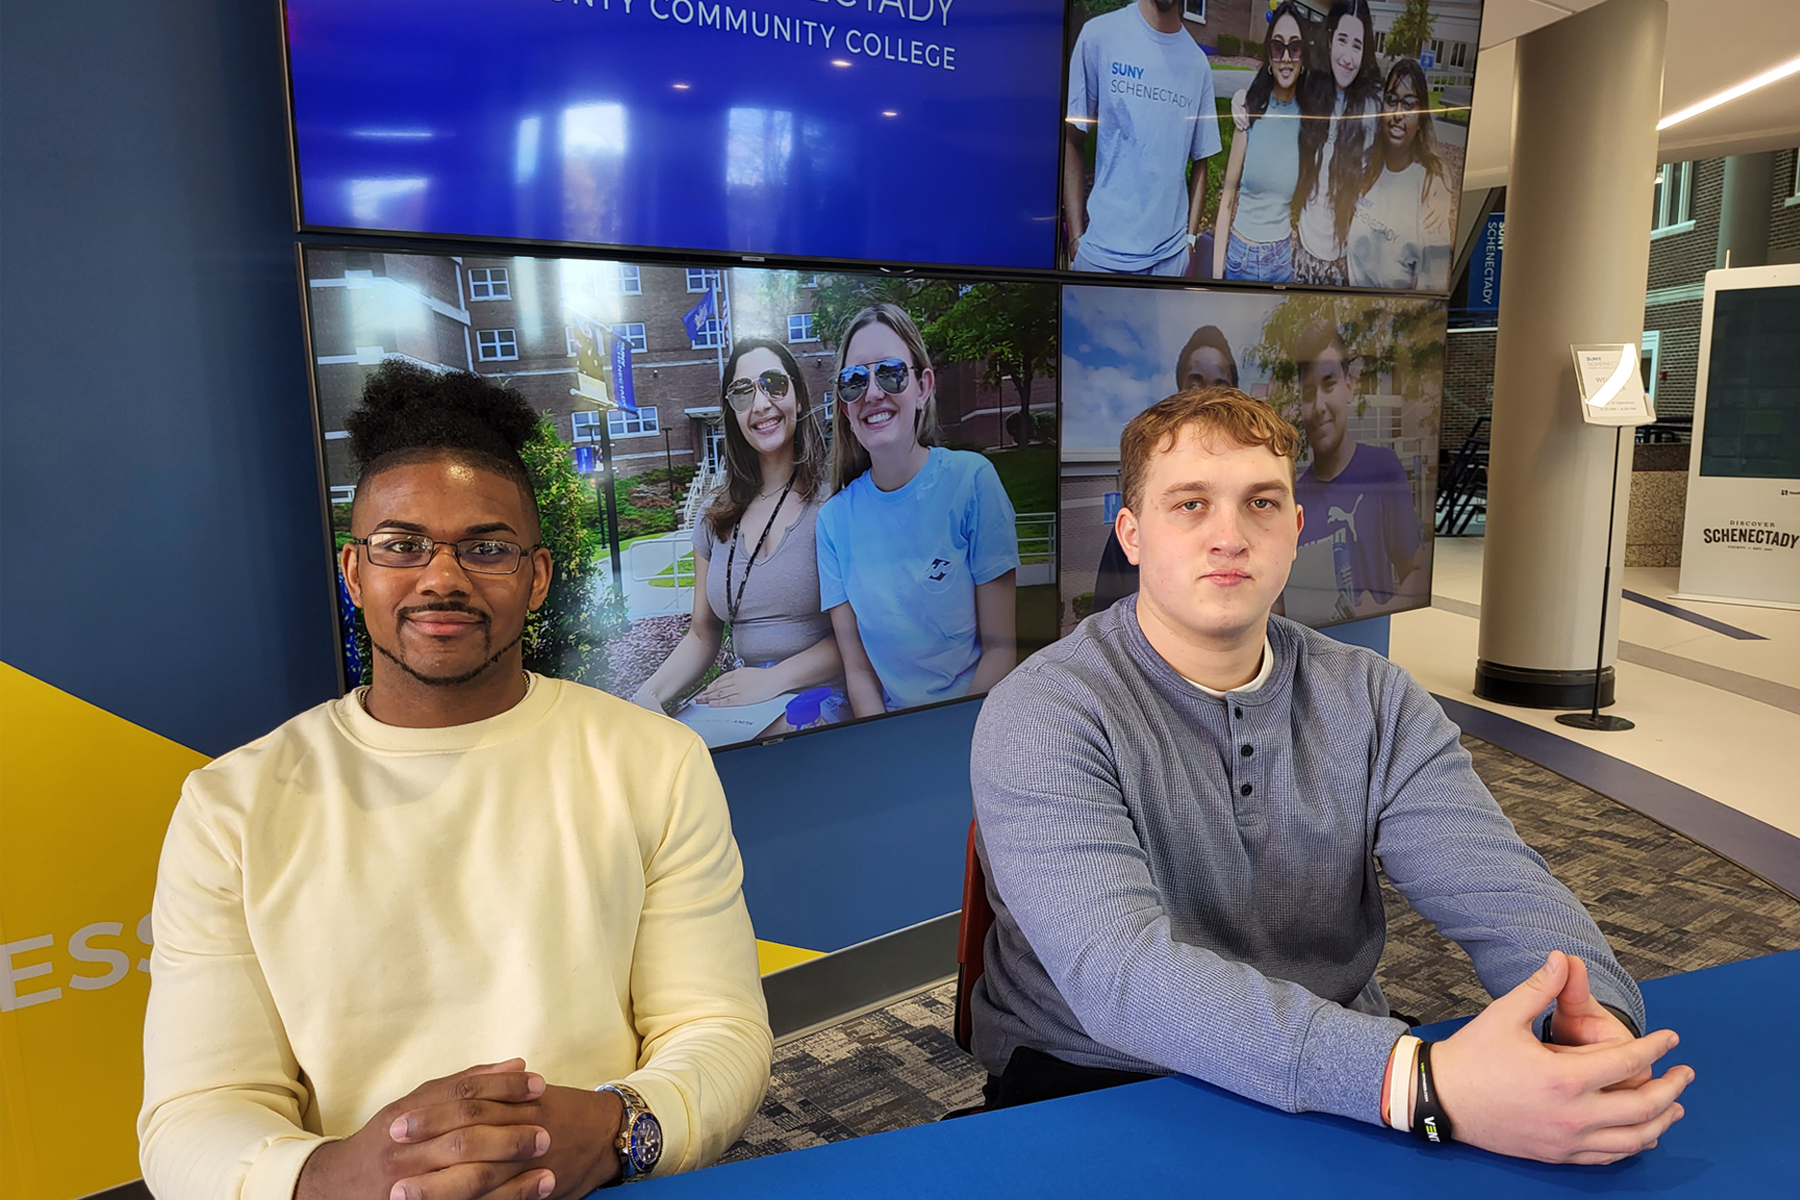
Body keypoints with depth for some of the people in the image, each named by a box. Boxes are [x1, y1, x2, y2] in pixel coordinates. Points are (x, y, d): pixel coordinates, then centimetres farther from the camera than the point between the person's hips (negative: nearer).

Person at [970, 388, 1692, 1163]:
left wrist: (1596, 1018, -30)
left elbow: (1496, 886, -7)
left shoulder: (1373, 701, 2)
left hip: (1344, 1077, 5)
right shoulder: (1040, 719, -17)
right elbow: (1118, 971, -29)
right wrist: (1423, 1084, -38)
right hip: (1097, 1086, -4)